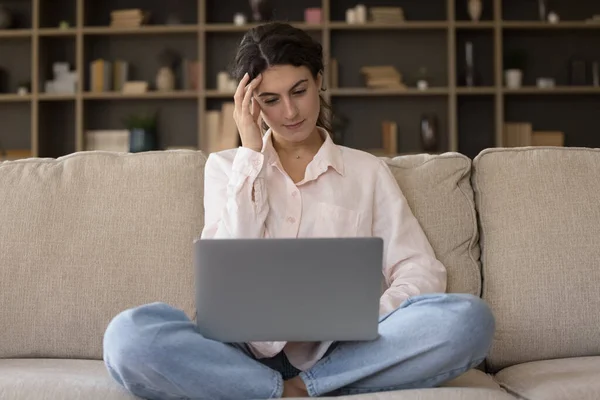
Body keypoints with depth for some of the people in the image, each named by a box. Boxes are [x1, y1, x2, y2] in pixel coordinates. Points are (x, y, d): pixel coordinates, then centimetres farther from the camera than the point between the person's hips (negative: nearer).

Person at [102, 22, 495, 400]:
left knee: (469, 318, -27)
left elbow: (422, 272, 5)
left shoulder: (368, 171, 15)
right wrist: (251, 153, -1)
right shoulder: (226, 165, 16)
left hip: (341, 351, 1)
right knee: (128, 335, -31)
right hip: (247, 350, 0)